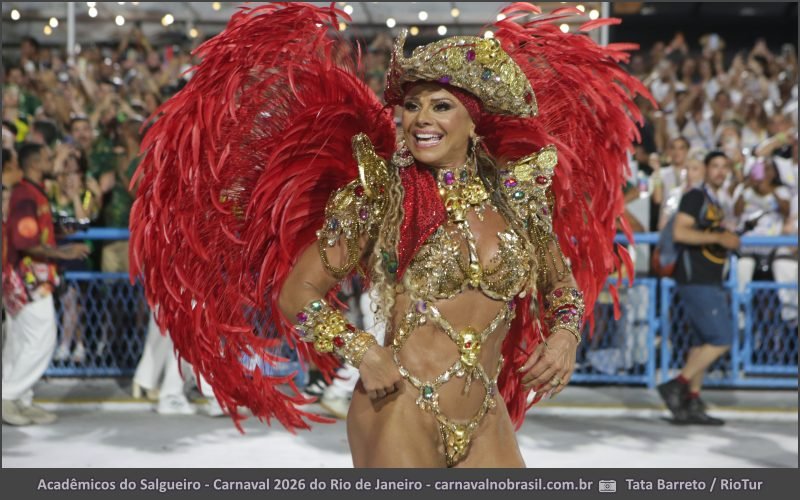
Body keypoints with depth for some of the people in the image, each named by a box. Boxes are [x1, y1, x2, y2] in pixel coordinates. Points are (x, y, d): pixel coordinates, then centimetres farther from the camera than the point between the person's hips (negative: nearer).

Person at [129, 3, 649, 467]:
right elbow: (297, 291, -1)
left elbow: (562, 285, 21)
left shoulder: (518, 195, 5)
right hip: (400, 414, -3)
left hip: (486, 424, 4)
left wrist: (564, 334, 1)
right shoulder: (379, 191, -4)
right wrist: (362, 353, -12)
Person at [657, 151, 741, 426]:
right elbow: (680, 232, -22)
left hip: (709, 282, 10)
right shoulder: (695, 197, -8)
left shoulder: (715, 204, 21)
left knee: (705, 342, 9)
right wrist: (719, 237, -19)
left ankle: (692, 403, 11)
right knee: (721, 340, -14)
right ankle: (676, 386, -9)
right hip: (695, 281, -10)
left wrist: (728, 241, 16)